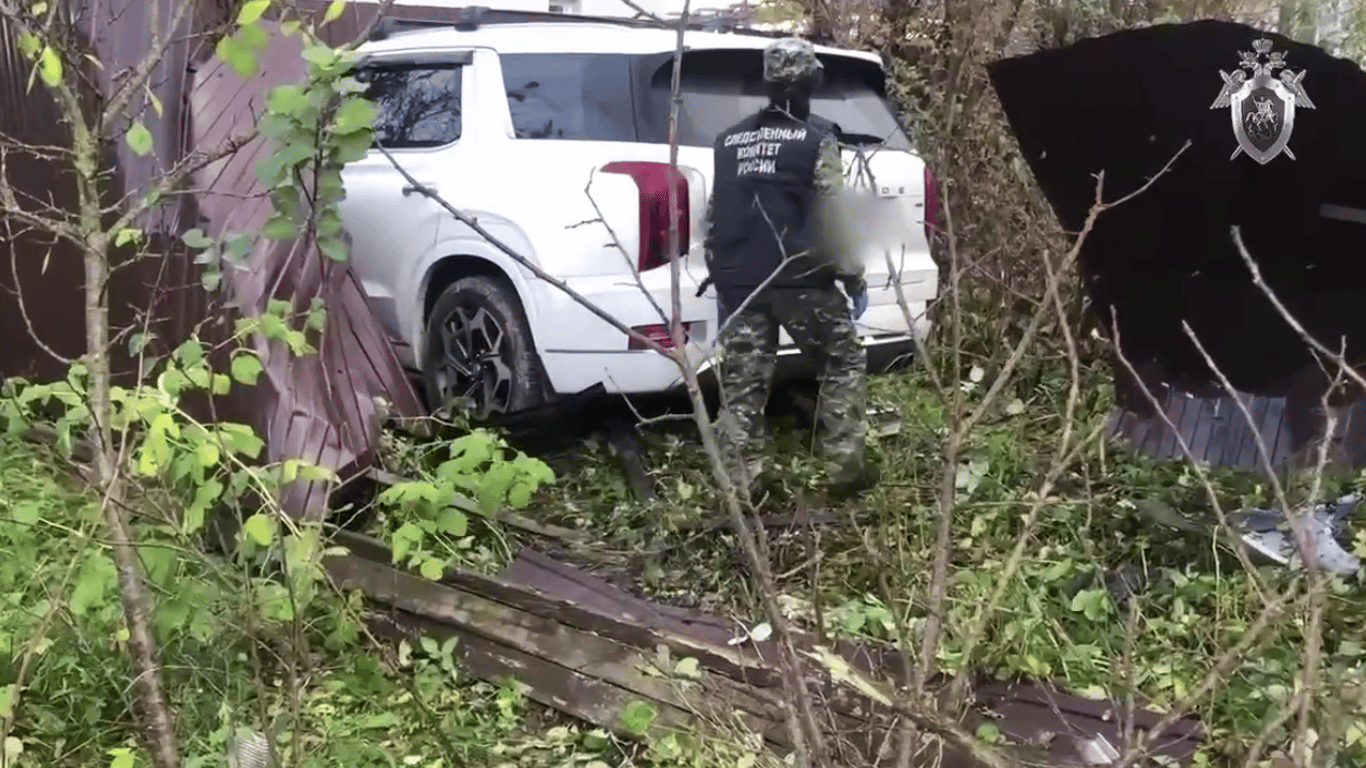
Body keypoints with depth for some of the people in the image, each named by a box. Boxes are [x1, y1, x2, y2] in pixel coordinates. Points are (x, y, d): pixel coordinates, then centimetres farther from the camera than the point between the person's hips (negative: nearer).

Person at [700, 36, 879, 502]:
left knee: (742, 382, 6)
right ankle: (844, 470, 9)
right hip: (801, 278, -4)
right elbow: (832, 217, -8)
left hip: (739, 281, 5)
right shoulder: (816, 138, -3)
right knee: (844, 363, 11)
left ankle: (743, 483, 5)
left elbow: (716, 216, 15)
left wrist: (719, 278, 21)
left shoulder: (730, 140, 13)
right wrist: (853, 277, -2)